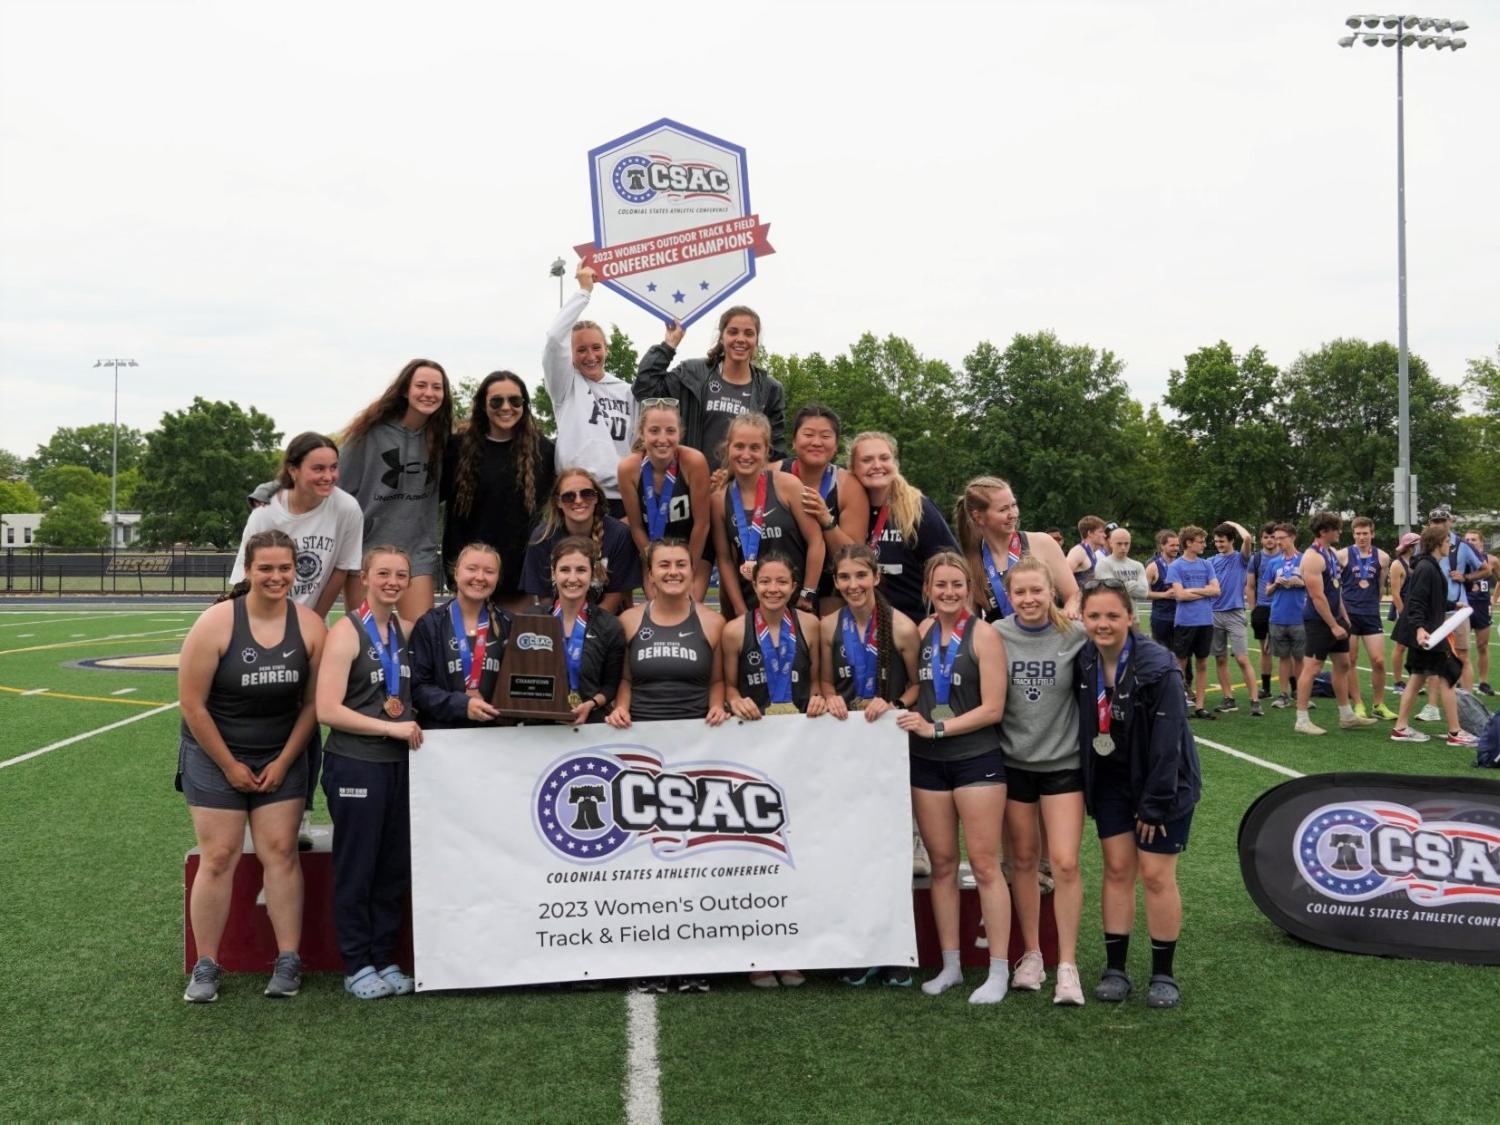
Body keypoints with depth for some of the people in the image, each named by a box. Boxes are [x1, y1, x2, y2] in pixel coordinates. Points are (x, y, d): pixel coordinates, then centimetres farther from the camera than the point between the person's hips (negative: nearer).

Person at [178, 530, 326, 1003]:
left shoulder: (309, 625, -8)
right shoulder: (216, 622, -16)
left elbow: (313, 702, -1)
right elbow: (192, 703, -13)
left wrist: (284, 762, -4)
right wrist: (230, 767, -9)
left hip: (281, 759, 2)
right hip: (214, 757, -2)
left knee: (280, 852, 0)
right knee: (218, 858, -1)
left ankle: (288, 961, 8)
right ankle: (206, 966, 11)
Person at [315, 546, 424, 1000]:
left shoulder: (405, 631, 9)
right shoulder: (346, 632, -9)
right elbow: (327, 710, -15)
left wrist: (414, 728, 4)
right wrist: (390, 727, -16)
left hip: (400, 763, 6)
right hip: (355, 766, -6)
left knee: (395, 868, 11)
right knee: (356, 871, 3)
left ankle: (385, 961, 23)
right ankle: (357, 967, 15)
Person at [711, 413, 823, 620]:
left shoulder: (787, 485, -7)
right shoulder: (720, 499, 1)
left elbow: (815, 541, -5)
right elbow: (725, 559, 4)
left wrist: (808, 595, -5)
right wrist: (741, 611, 0)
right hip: (750, 605, 2)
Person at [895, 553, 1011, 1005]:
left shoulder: (984, 636, -8)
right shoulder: (920, 632, 6)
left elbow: (993, 708, -11)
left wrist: (937, 728, -14)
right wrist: (902, 712, -1)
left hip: (977, 760, -5)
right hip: (927, 763, 5)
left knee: (984, 864, -2)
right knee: (942, 863, 10)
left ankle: (998, 971, 6)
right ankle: (950, 964, 21)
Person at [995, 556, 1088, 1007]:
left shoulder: (1076, 637, -9)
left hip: (1064, 762, -1)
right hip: (1013, 762, 2)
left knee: (1065, 863, -6)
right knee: (1023, 860, 11)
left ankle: (1067, 965, 6)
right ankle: (1031, 954, 26)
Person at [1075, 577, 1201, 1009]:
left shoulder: (1158, 668, -23)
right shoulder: (1083, 662, -7)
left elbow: (1167, 742, -22)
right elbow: (1084, 726, 4)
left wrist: (1155, 804, -19)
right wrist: (1086, 785, 1)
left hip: (1163, 782, -4)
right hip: (1111, 781, 4)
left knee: (1156, 875, -1)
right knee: (1117, 869, 6)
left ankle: (1163, 974, 14)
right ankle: (1115, 969, 16)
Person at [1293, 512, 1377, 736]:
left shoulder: (1331, 552, 11)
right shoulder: (1312, 557, -19)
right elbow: (1317, 596, -22)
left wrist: (1344, 616, 16)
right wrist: (1333, 625, -20)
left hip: (1334, 617, 10)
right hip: (1318, 621, -10)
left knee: (1342, 664, 14)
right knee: (1312, 667, -6)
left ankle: (1346, 716, 24)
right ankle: (1301, 720, 0)